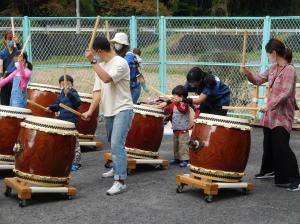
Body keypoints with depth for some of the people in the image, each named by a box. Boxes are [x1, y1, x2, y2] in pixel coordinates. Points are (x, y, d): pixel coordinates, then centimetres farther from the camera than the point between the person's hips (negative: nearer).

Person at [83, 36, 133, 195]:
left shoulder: (120, 63, -14)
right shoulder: (101, 67, 9)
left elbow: (106, 78, -31)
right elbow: (97, 90, 5)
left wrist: (92, 61, -29)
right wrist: (90, 111, -5)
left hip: (123, 110, -8)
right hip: (108, 111, 8)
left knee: (117, 144, -19)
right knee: (113, 144, 23)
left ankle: (120, 181, -19)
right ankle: (117, 169, 45)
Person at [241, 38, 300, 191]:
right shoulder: (273, 68, 10)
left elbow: (286, 93, -24)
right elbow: (258, 80, 18)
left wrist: (269, 105, -32)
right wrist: (247, 73, 0)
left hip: (282, 116, -8)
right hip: (270, 114, 8)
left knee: (282, 146, -12)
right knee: (268, 144, 19)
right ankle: (269, 170, 37)